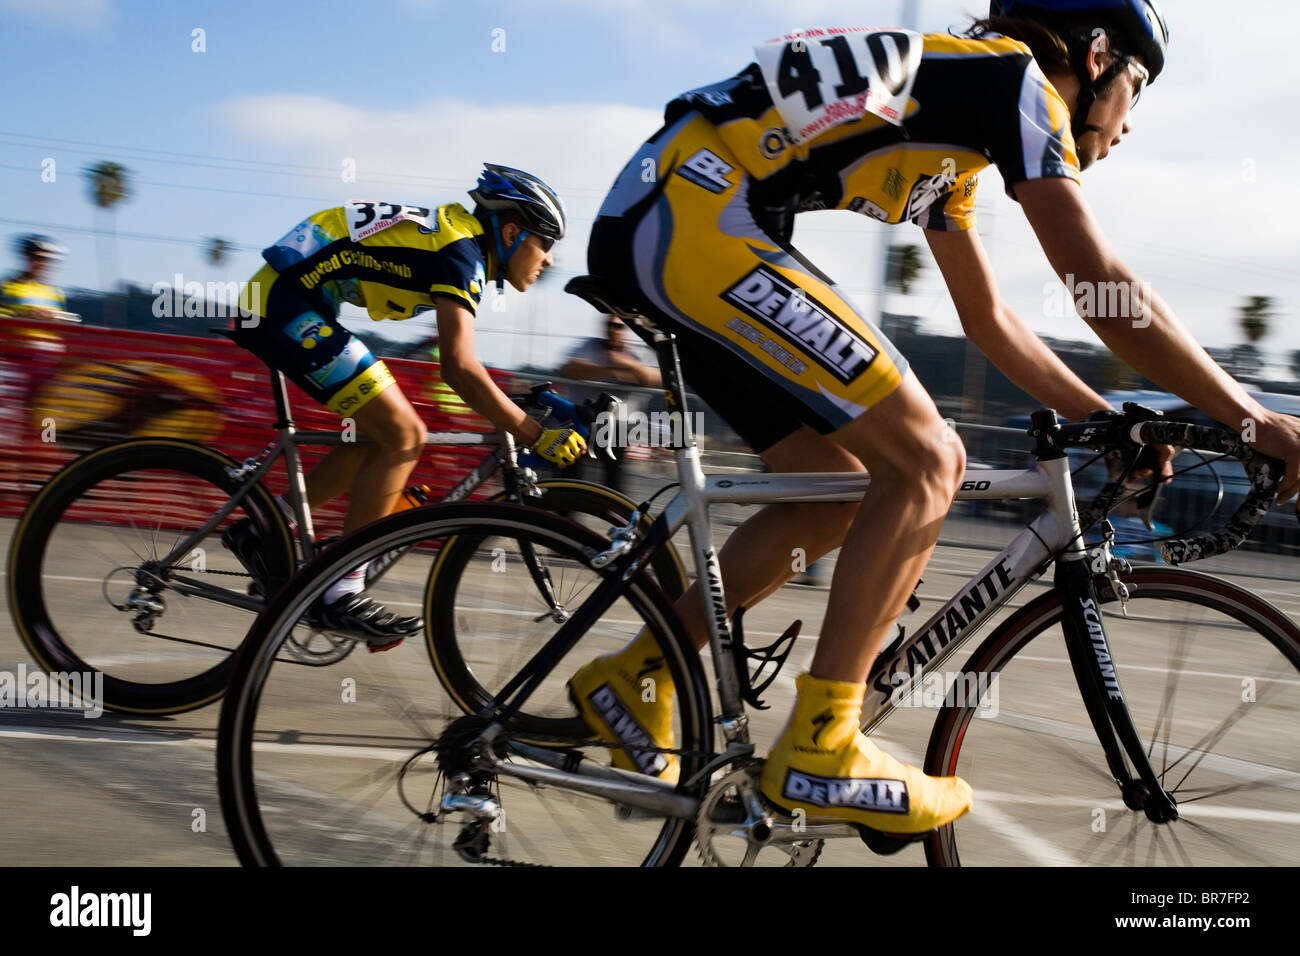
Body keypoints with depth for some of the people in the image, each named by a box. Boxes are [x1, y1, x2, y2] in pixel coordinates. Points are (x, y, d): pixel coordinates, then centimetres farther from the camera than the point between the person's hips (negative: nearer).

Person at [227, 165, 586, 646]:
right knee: (403, 438, -13)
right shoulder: (461, 252, -14)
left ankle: (263, 533, 19)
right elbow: (459, 368, -26)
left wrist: (523, 411, 23)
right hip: (286, 304, -10)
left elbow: (459, 363, 25)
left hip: (277, 302, 10)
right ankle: (341, 596, -8)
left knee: (383, 436, 13)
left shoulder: (457, 235, 15)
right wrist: (540, 437, -23)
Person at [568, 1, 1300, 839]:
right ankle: (817, 751, -3)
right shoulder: (1017, 78, -2)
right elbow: (1103, 287, -7)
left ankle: (634, 679, 19)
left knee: (838, 499, 13)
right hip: (692, 215, -10)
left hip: (649, 224, 10)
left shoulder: (957, 133, 26)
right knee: (924, 463, -9)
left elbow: (990, 319, 33)